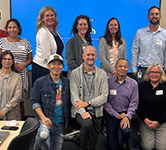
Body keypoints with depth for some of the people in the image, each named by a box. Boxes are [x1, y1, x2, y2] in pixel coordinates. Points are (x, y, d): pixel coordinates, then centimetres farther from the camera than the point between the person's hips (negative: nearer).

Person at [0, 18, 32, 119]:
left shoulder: (25, 43, 11)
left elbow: (30, 59, 14)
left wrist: (24, 64, -8)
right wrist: (12, 64, -10)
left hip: (22, 76, 1)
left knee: (20, 102, 3)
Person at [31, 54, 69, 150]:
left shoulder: (66, 82, 6)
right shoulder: (40, 82, -5)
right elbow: (35, 102, -6)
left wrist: (67, 120, 3)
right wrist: (43, 117, -18)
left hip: (60, 122, 4)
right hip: (46, 118, -4)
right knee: (44, 134, -33)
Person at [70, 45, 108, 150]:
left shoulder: (102, 74, 6)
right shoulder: (75, 73, 1)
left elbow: (104, 96, -2)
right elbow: (74, 96, -7)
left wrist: (87, 103, -15)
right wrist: (82, 112, -22)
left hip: (96, 112, 2)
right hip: (80, 111, -2)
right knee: (87, 123, -31)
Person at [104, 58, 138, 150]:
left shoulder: (133, 83, -2)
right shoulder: (108, 81, -7)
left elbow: (134, 103, -1)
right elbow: (105, 101, -7)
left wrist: (127, 116, -16)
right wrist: (117, 115, -11)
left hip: (125, 114, 1)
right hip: (112, 115, 0)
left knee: (126, 131, -31)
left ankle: (124, 142, 7)